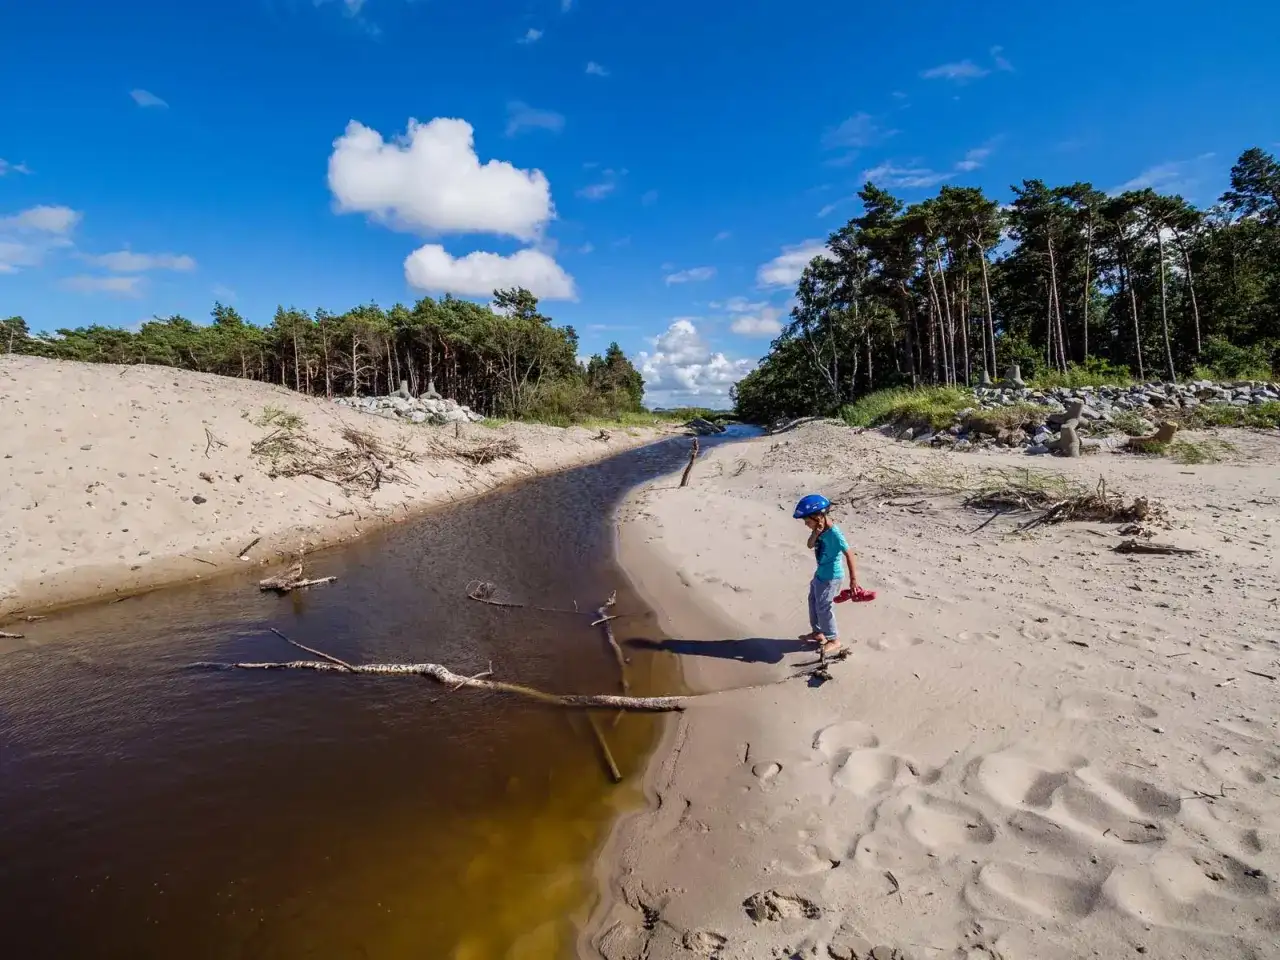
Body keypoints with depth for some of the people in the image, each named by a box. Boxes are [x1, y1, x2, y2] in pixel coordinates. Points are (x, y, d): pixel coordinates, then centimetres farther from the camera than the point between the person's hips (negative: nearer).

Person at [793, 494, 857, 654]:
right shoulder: (820, 528, -3)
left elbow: (848, 554, -25)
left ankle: (834, 640, 19)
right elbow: (810, 545, 1)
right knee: (813, 601, 21)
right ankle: (817, 632, 39)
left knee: (823, 608, 1)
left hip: (831, 577, -9)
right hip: (820, 573, 9)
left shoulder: (833, 533, -27)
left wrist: (853, 579, -24)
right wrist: (816, 534, -19)